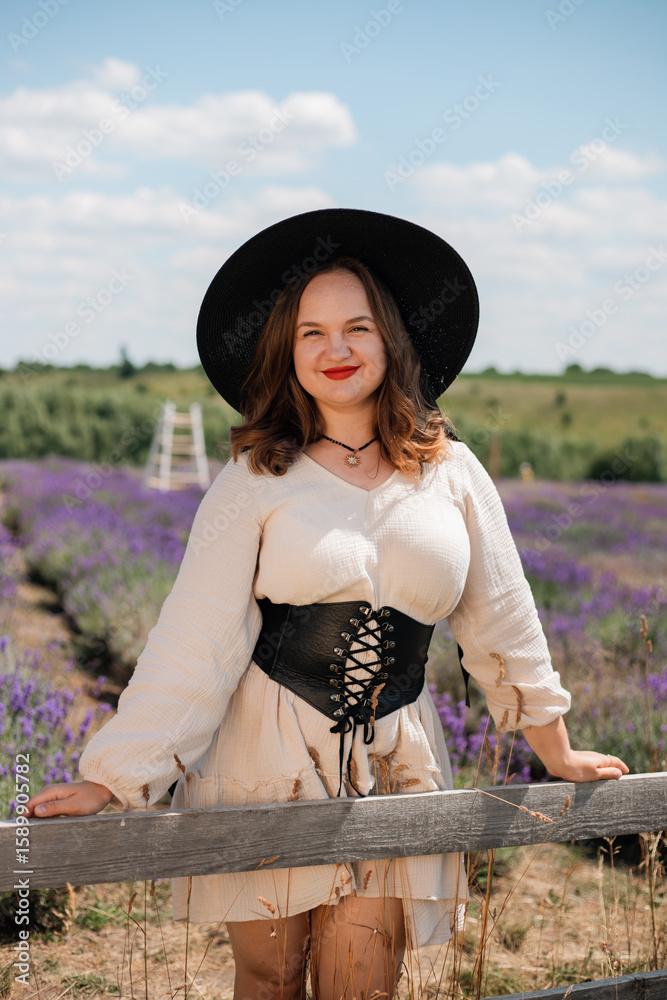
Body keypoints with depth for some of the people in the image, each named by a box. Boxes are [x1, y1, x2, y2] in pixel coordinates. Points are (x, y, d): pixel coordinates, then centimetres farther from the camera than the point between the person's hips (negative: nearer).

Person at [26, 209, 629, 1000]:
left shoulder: (451, 473, 2)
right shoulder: (255, 480, -5)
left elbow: (500, 617, 10)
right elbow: (192, 640, -7)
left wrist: (557, 754, 17)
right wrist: (112, 778, -10)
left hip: (390, 764, 1)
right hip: (267, 756, -1)